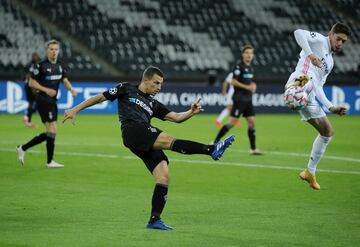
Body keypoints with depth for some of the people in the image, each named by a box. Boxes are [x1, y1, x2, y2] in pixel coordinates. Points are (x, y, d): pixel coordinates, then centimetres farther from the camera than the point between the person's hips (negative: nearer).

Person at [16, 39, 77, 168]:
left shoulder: (60, 66, 11)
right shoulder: (41, 65, -10)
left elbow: (65, 81, 9)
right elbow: (31, 82, -8)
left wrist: (71, 89, -12)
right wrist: (46, 90, -19)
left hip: (52, 102, 8)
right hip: (43, 101, -8)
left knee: (49, 133, 11)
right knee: (52, 129, -12)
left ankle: (22, 148, 22)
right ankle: (50, 161, -3)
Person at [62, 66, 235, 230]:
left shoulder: (153, 104, 30)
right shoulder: (127, 89, 18)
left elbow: (176, 117, 22)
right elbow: (100, 97, 20)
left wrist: (191, 112, 1)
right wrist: (75, 110, 14)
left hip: (147, 144, 7)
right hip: (133, 131, -6)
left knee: (164, 177, -8)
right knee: (169, 140, -26)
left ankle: (154, 220, -3)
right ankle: (212, 150, -39)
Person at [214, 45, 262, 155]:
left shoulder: (250, 68, 15)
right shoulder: (239, 66, -11)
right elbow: (233, 82, -16)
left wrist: (252, 85, 6)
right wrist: (247, 87, -19)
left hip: (248, 99, 8)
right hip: (239, 99, -8)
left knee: (251, 122, 2)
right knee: (233, 122, -9)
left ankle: (253, 148, 5)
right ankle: (215, 142, -1)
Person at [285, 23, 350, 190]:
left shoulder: (330, 62, 34)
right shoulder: (320, 41, 10)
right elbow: (298, 33, -11)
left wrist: (331, 107, 22)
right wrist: (310, 54, -22)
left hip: (309, 97, 9)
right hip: (300, 82, -9)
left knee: (327, 132, 16)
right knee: (309, 80, -44)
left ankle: (309, 172, 25)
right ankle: (296, 89, -81)